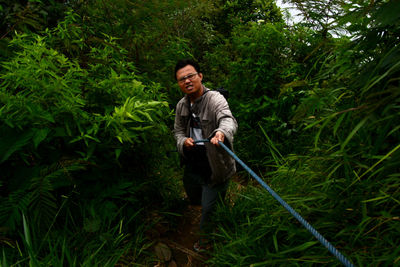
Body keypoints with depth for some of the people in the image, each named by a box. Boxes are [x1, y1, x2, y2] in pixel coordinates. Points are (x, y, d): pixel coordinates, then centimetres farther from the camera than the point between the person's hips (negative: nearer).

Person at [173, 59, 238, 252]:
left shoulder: (215, 99, -21)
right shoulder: (181, 105, 2)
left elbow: (228, 120, -40)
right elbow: (178, 129, 13)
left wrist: (222, 132, -63)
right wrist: (183, 141, -11)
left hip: (214, 169, -7)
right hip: (192, 166, 7)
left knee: (209, 210, 8)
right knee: (194, 200, 28)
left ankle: (206, 240, 41)